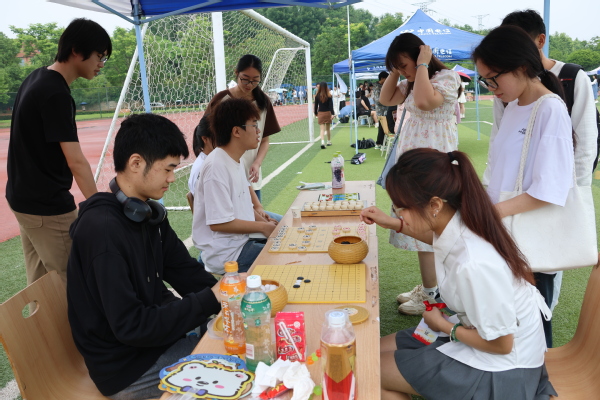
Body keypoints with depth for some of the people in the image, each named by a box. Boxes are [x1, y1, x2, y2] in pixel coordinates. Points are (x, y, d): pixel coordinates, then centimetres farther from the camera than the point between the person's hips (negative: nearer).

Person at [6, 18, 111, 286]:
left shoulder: (36, 79, 9)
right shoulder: (56, 94, -21)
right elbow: (76, 162, -25)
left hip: (24, 198, 10)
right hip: (47, 207, -10)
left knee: (39, 283, 17)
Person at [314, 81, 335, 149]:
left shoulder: (317, 96, -5)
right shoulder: (329, 96, -7)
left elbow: (316, 105, 2)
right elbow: (331, 105, -11)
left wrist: (315, 113, 14)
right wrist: (332, 114, -13)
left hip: (320, 113, 0)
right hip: (328, 113, 0)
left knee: (322, 129, -4)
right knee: (328, 128, 16)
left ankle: (322, 142, -24)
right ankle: (329, 141, 28)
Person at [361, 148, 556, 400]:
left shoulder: (473, 265, -37)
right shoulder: (457, 222, -12)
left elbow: (500, 343, -23)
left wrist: (443, 326, -9)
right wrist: (394, 224, 10)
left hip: (501, 368, -8)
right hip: (480, 329, 8)